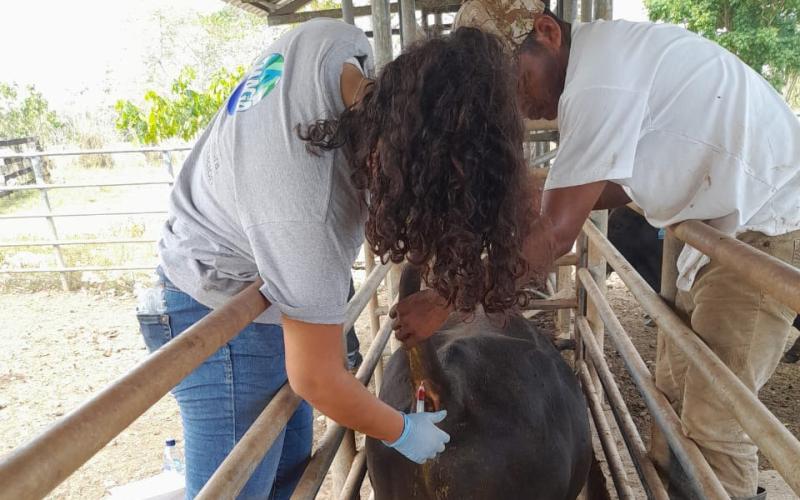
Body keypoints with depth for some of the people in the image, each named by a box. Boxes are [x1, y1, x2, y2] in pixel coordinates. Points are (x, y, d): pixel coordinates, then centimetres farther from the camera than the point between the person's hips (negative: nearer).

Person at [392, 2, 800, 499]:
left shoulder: (598, 79, -26)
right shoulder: (598, 58, 5)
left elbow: (557, 232, -28)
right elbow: (624, 182, 11)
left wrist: (443, 303, -22)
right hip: (733, 220, 9)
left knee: (713, 417, -4)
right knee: (676, 387, 12)